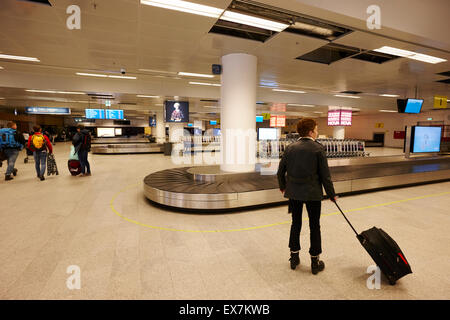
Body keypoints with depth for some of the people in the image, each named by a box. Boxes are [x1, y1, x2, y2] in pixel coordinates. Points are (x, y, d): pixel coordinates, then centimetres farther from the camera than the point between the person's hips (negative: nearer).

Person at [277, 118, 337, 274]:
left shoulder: (290, 147, 0)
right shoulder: (318, 149, -10)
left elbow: (280, 171, 4)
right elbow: (325, 175, -8)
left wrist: (283, 187, 21)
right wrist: (331, 194, 4)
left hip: (293, 192, 4)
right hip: (312, 194, -3)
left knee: (295, 224, 16)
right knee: (314, 227, 11)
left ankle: (294, 257, 27)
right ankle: (315, 262, 23)